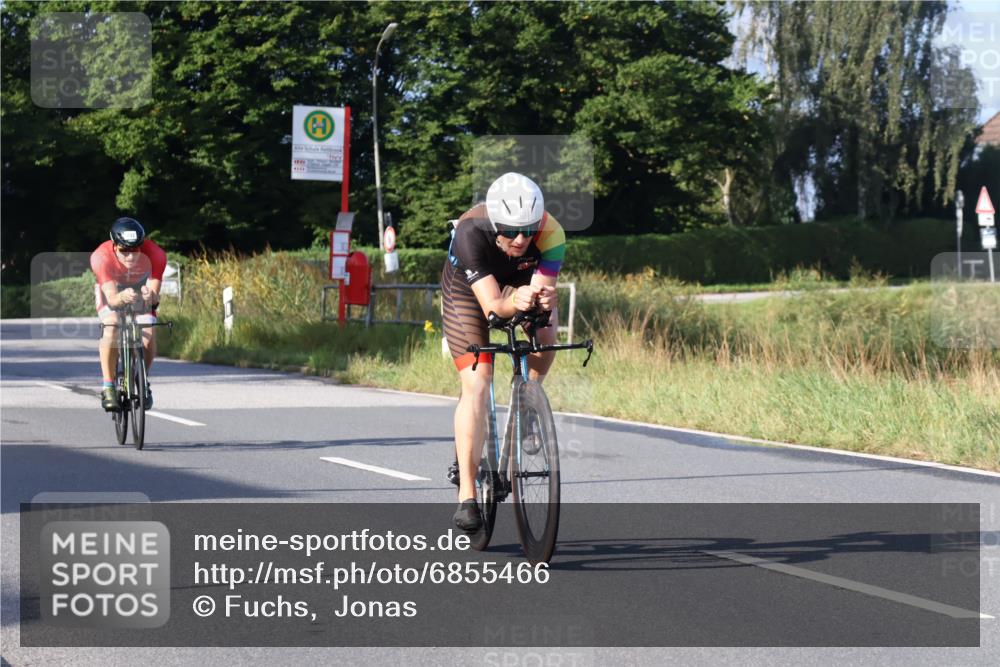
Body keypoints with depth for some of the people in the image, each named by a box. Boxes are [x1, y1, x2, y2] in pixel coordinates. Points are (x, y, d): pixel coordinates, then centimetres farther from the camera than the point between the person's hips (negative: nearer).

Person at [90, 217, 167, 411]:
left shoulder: (155, 255, -34)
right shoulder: (101, 257, -36)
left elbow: (155, 295, -36)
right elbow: (111, 298, -41)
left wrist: (151, 296, -60)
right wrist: (122, 298, -64)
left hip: (141, 289, 1)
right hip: (111, 289, -1)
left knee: (148, 333, -20)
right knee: (111, 327, -29)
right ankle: (108, 387, -21)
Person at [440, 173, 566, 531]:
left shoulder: (550, 233, -34)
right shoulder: (471, 232, -40)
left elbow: (543, 290, -36)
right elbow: (491, 304, -44)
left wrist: (543, 300, -59)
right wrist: (514, 303, -64)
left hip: (522, 281, 3)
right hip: (468, 288, -3)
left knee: (546, 332, -26)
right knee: (476, 384, -16)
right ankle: (467, 494, -15)